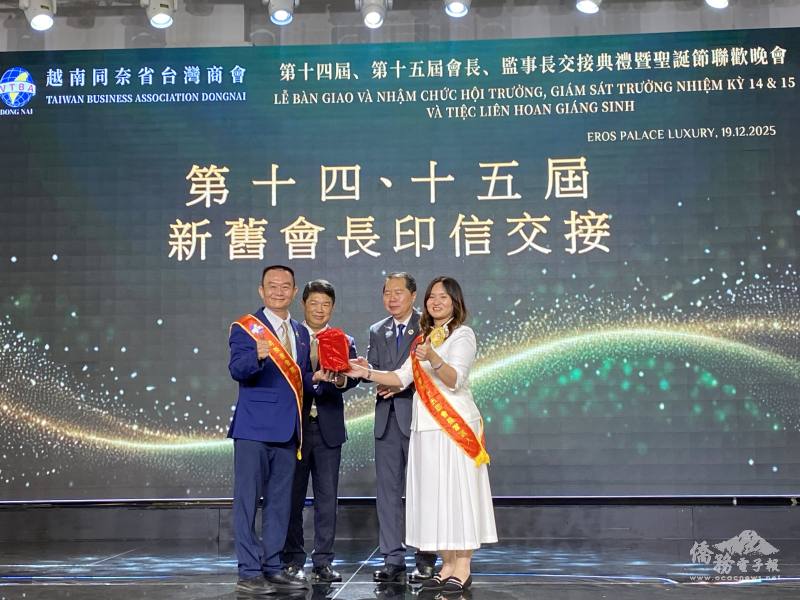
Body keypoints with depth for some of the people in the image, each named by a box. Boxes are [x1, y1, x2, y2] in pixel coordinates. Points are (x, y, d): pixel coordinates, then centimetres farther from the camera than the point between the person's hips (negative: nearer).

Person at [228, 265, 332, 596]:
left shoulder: (301, 333, 16)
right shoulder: (246, 327, -4)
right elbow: (237, 370, -18)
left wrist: (316, 378, 0)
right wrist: (257, 356, -38)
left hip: (288, 429, 7)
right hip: (254, 426, -7)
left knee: (280, 501, 12)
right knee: (247, 500, -2)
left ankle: (272, 567, 21)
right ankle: (249, 572, 3)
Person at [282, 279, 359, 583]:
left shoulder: (344, 342, 7)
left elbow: (353, 377, -10)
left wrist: (341, 379, -32)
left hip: (328, 429, 1)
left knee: (327, 497, 4)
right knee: (293, 497, 6)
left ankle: (323, 561, 11)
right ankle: (293, 560, 15)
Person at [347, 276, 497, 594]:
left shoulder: (463, 335, -3)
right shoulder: (424, 338, 18)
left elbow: (455, 380, -17)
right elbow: (402, 377, 13)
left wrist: (432, 358, -34)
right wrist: (368, 373, 1)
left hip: (454, 424, -7)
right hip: (425, 426, 7)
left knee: (457, 492, -4)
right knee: (434, 495, 6)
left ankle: (463, 570, 1)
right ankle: (448, 566, 13)